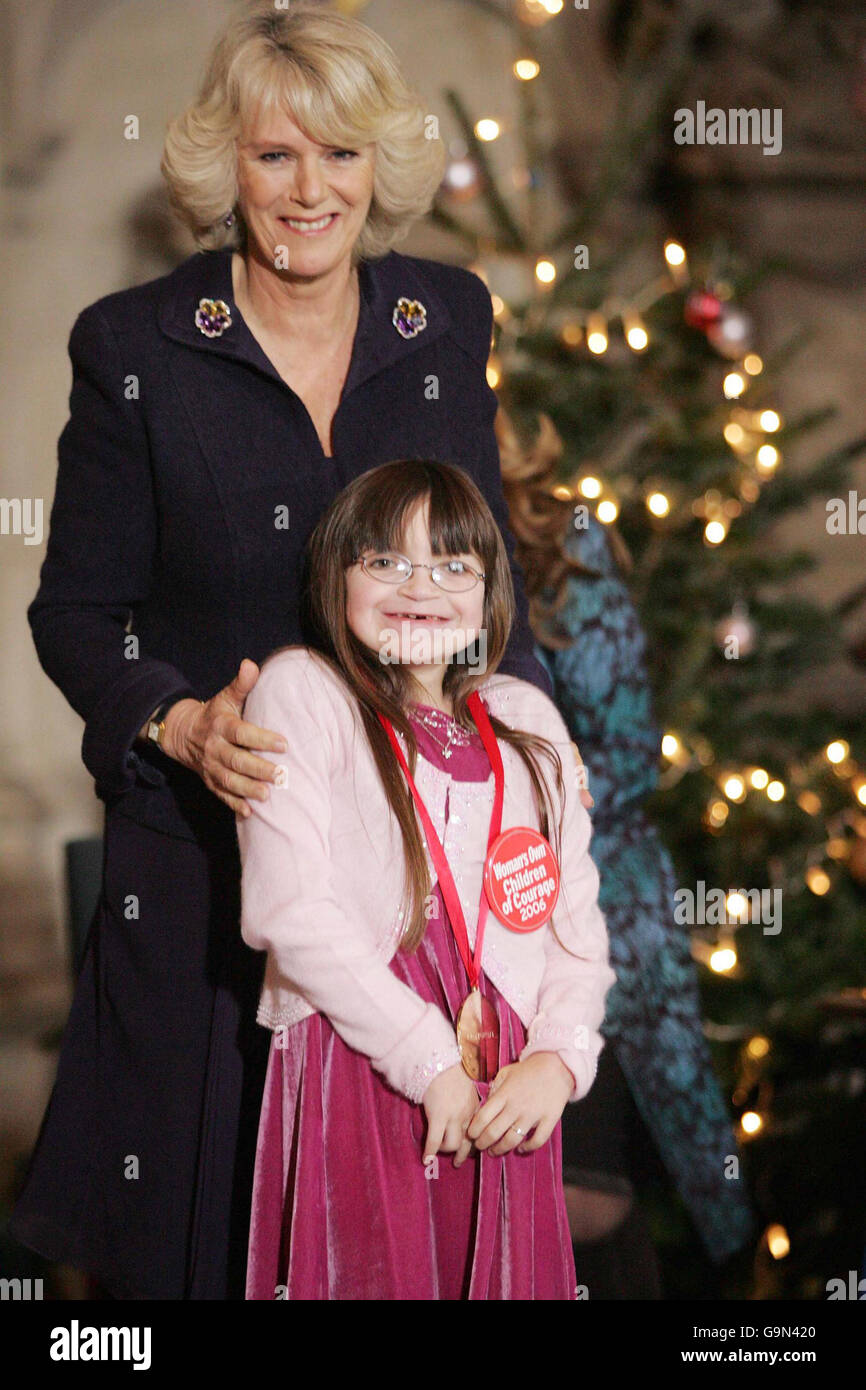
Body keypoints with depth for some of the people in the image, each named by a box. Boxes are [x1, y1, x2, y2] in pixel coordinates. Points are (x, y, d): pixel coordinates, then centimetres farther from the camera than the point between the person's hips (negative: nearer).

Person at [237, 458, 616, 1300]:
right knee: (373, 1271, -4)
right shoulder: (300, 689, 1)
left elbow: (577, 918, 12)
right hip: (356, 1070, -4)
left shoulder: (526, 720, 15)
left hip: (506, 1101, 4)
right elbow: (291, 909, -9)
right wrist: (432, 1064, -11)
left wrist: (559, 1056, -7)